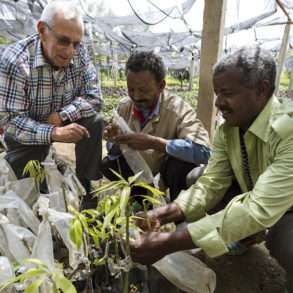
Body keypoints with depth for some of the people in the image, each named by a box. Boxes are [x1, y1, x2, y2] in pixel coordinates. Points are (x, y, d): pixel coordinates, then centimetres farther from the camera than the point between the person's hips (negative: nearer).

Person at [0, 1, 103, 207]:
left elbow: (94, 97, -16)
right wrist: (54, 133, -42)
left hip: (65, 121, 3)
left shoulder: (79, 53, -16)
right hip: (27, 131, -2)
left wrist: (60, 116, -30)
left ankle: (84, 184, -6)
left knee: (94, 120, -23)